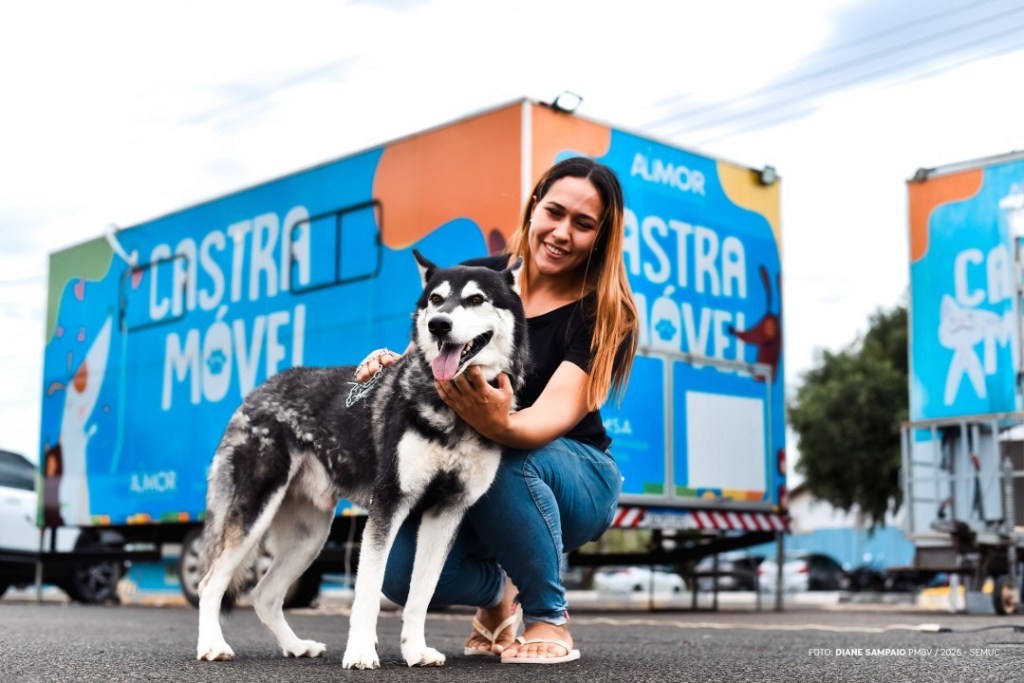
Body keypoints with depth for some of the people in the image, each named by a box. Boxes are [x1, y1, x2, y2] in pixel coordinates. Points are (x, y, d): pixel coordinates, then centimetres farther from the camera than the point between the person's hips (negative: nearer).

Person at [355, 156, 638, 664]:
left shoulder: (604, 314, -16)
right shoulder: (477, 277, -5)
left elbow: (556, 414, -29)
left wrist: (500, 424, -52)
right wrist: (390, 363, -24)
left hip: (573, 480, -3)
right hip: (463, 474, 3)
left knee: (508, 456, -38)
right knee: (400, 573, -24)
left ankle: (550, 615, -13)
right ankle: (498, 589, 12)